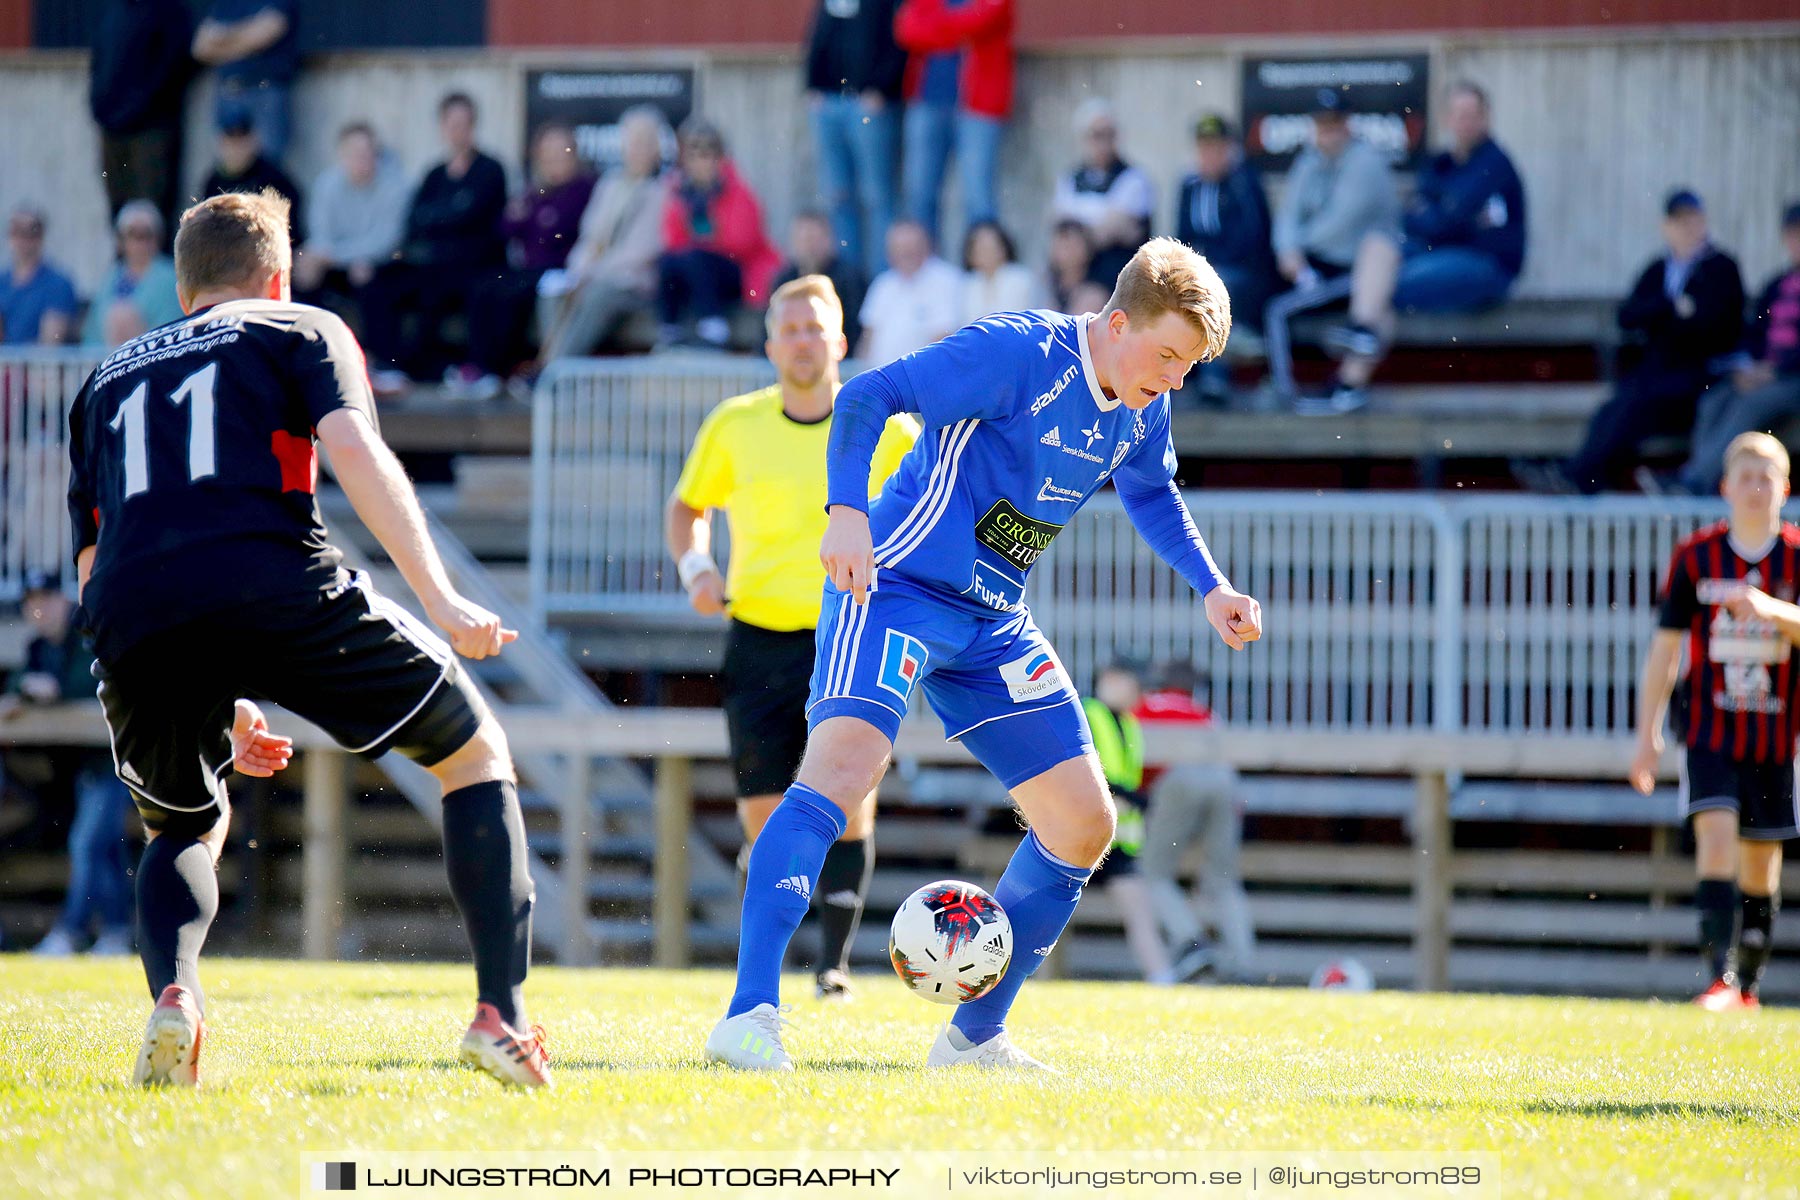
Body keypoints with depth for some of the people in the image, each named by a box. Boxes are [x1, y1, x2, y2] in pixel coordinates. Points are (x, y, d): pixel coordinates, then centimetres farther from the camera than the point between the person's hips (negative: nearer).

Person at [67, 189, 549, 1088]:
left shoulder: (105, 381, 33)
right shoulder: (301, 333, 22)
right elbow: (354, 451, 0)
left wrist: (218, 710, 35)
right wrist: (440, 600, -6)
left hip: (129, 621, 3)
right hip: (277, 589, -3)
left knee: (186, 829, 29)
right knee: (477, 756, 17)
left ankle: (172, 995, -2)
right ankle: (500, 1012, 3)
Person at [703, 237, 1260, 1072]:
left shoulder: (1141, 411, 5)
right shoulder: (1020, 353, -19)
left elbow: (1151, 495, 27)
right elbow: (866, 398, -22)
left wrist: (1211, 588, 16)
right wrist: (848, 511, -35)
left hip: (993, 625, 9)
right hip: (897, 588, -8)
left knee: (1084, 823, 6)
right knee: (846, 760, -30)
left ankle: (975, 1034, 19)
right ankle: (750, 1017, -35)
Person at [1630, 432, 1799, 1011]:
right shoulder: (1696, 556, 2)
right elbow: (1664, 648, 6)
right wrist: (1648, 735, 3)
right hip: (1710, 732, -1)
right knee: (1717, 840, -17)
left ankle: (1749, 985, 19)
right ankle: (1720, 978, -21)